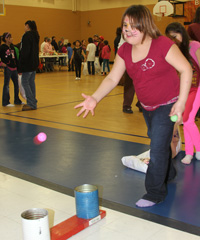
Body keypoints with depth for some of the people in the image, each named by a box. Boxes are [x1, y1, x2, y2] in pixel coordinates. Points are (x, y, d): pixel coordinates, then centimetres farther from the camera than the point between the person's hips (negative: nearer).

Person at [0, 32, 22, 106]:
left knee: (16, 84, 12)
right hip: (7, 68, -7)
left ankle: (17, 100, 24)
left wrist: (18, 66, 14)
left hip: (14, 68, 7)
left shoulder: (12, 46, 12)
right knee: (6, 85, -1)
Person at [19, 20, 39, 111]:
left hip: (28, 63, -9)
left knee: (25, 82, -6)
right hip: (34, 62, 9)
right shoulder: (35, 35, 14)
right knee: (31, 82, 13)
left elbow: (25, 50, -19)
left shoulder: (27, 35, -14)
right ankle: (32, 102, 18)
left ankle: (31, 104, -9)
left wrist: (21, 64, -17)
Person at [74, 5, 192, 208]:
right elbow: (112, 78, -7)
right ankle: (168, 173, 52)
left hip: (167, 105, -7)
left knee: (158, 149, -6)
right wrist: (95, 98, -23)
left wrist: (181, 102, -25)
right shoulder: (124, 50, -6)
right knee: (157, 143, 25)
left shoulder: (162, 44, -24)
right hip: (146, 106, 7)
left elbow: (186, 70, -21)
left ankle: (155, 193, 13)